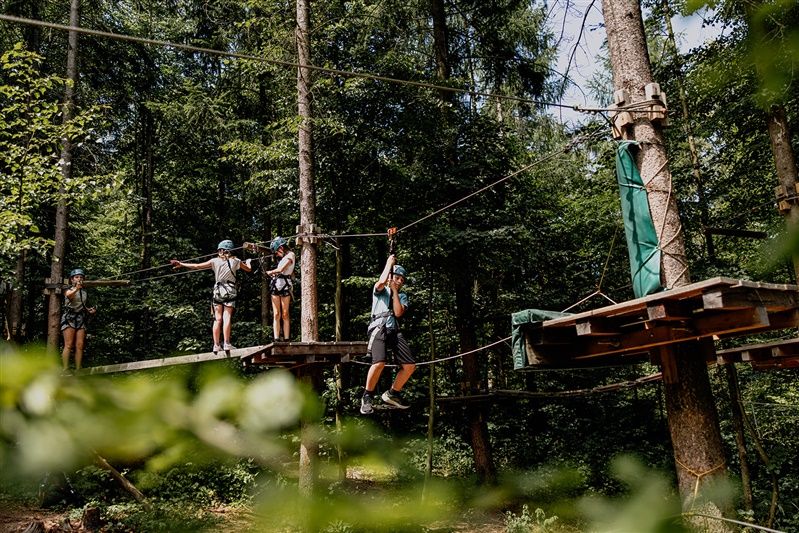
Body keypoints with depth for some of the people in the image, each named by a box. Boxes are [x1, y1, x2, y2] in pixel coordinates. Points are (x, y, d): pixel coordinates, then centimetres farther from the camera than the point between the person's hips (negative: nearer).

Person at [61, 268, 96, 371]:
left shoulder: (85, 292, 17)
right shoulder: (69, 290, 1)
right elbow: (69, 295, -24)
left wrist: (90, 310, 5)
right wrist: (76, 289, -43)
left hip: (81, 319, 4)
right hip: (69, 318, -4)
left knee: (80, 345, -4)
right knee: (69, 345, -12)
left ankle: (78, 370, -3)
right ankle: (65, 370, -12)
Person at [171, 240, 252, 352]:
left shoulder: (215, 261, 5)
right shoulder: (235, 261, 5)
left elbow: (197, 266, 4)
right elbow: (249, 269, 17)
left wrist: (181, 264, 15)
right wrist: (248, 262, 40)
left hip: (217, 291, 1)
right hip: (230, 291, -1)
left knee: (217, 319, 3)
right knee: (227, 318, -10)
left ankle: (216, 345, 1)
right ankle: (226, 344, -20)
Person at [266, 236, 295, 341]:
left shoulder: (290, 255, -4)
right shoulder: (283, 257, 18)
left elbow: (281, 269, -15)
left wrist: (270, 272, 1)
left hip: (285, 285, -7)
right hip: (276, 284, 7)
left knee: (285, 314, -5)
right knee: (276, 314, 0)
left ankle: (286, 339, -3)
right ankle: (276, 338, -2)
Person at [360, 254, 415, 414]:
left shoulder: (402, 296, 24)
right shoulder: (380, 290, 15)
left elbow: (398, 312, 4)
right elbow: (381, 282, -12)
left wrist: (394, 290, 4)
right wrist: (389, 263, 2)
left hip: (394, 330, 5)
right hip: (379, 327, -5)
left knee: (410, 365, -6)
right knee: (379, 363, -28)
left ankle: (392, 394, 15)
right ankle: (367, 397, -8)